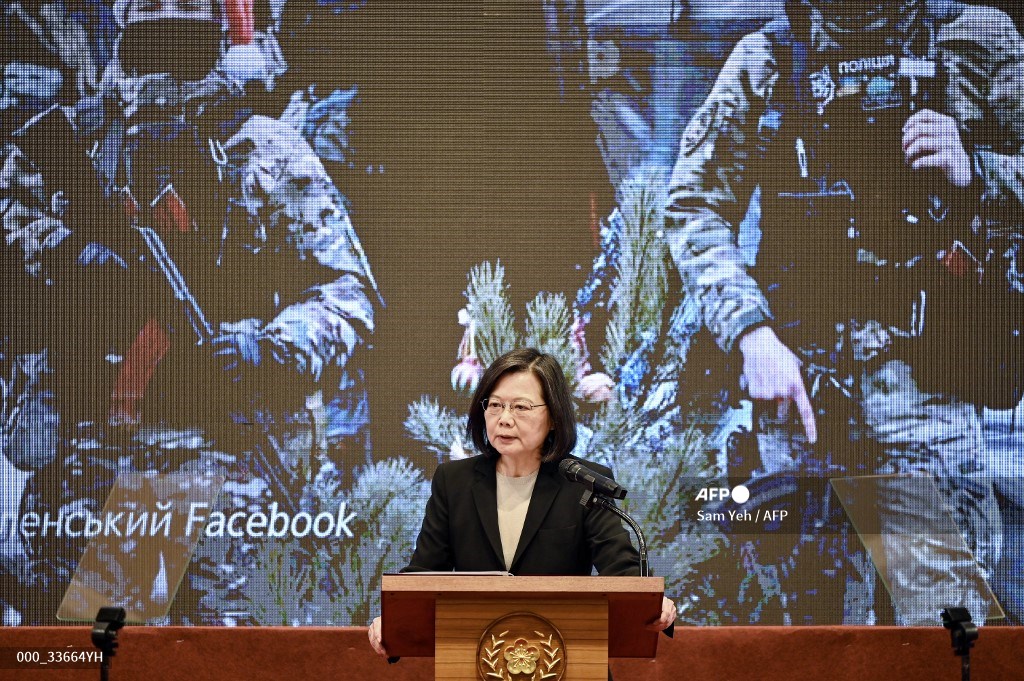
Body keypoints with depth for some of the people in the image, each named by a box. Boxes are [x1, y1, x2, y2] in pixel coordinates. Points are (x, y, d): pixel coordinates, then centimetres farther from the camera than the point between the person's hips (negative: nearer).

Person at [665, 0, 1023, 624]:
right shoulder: (768, 56, 9)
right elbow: (696, 209, 6)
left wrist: (973, 170, -13)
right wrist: (750, 333, -8)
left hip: (922, 378, -2)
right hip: (795, 373, 2)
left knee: (944, 617, -11)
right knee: (816, 607, 6)